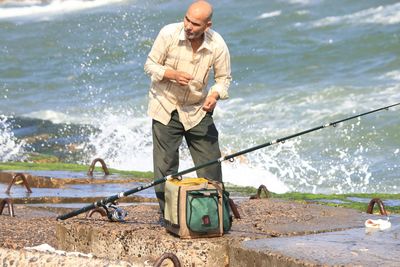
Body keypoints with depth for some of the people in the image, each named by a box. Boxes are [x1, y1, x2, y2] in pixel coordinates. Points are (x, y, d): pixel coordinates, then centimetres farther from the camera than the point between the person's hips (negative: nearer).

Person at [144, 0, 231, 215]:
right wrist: (173, 75, -25)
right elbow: (150, 65, -7)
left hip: (198, 110, 2)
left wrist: (215, 95, -21)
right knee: (165, 165, -2)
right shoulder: (169, 34, -17)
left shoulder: (217, 46, -12)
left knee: (210, 161, 1)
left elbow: (224, 77, 0)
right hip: (166, 108, -1)